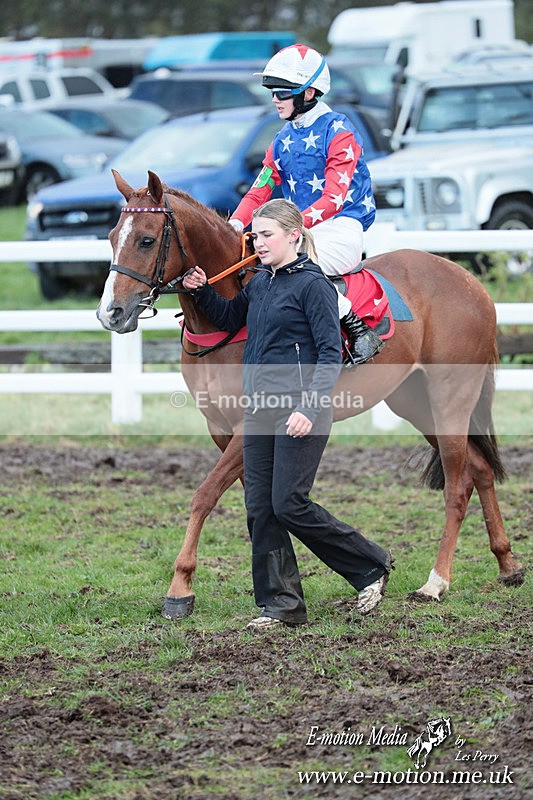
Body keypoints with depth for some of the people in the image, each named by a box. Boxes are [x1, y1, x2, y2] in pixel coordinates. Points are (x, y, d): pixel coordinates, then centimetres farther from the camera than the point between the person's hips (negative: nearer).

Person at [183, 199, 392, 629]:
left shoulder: (313, 285, -10)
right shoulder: (259, 284, 13)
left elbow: (331, 354, -14)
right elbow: (229, 318, 32)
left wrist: (310, 407, -24)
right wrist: (202, 290, 14)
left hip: (299, 412, -8)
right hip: (260, 408, 8)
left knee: (289, 505, -10)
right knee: (260, 508, 4)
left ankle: (371, 565, 7)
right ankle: (281, 603, 10)